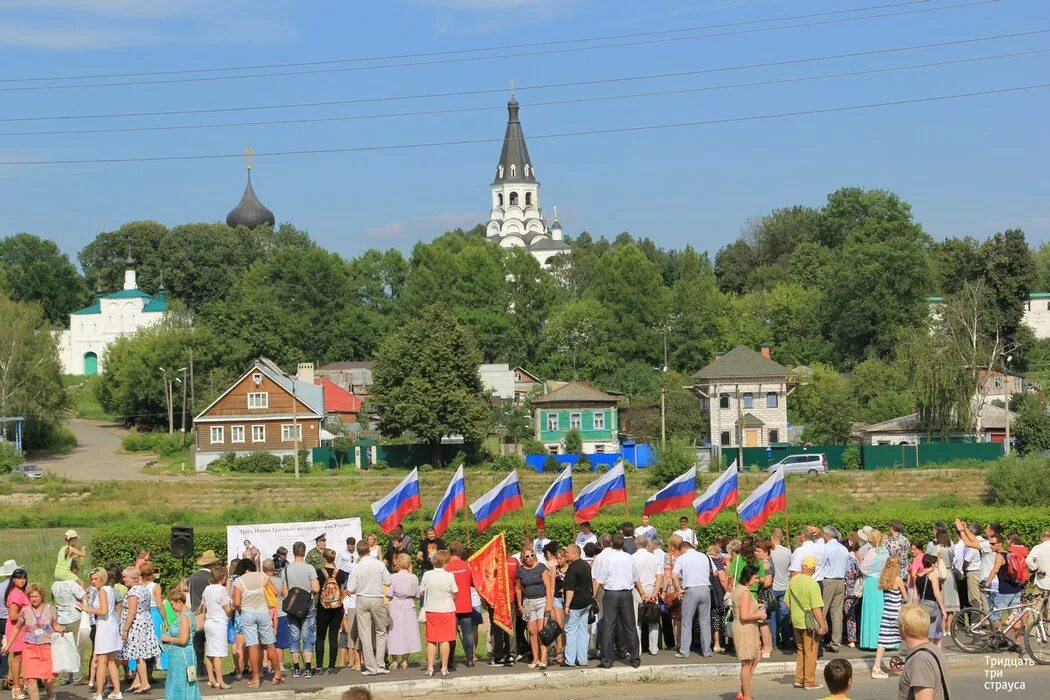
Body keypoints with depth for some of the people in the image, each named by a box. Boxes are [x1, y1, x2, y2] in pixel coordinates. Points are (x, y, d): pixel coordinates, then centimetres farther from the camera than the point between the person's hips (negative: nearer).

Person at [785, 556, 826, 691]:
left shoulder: (793, 581, 1)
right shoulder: (812, 584, -19)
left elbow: (787, 601, 9)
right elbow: (816, 608, -21)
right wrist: (822, 625, -16)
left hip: (796, 621, 6)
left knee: (800, 650, 19)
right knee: (810, 651, 5)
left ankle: (799, 679, 22)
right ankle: (809, 682, 10)